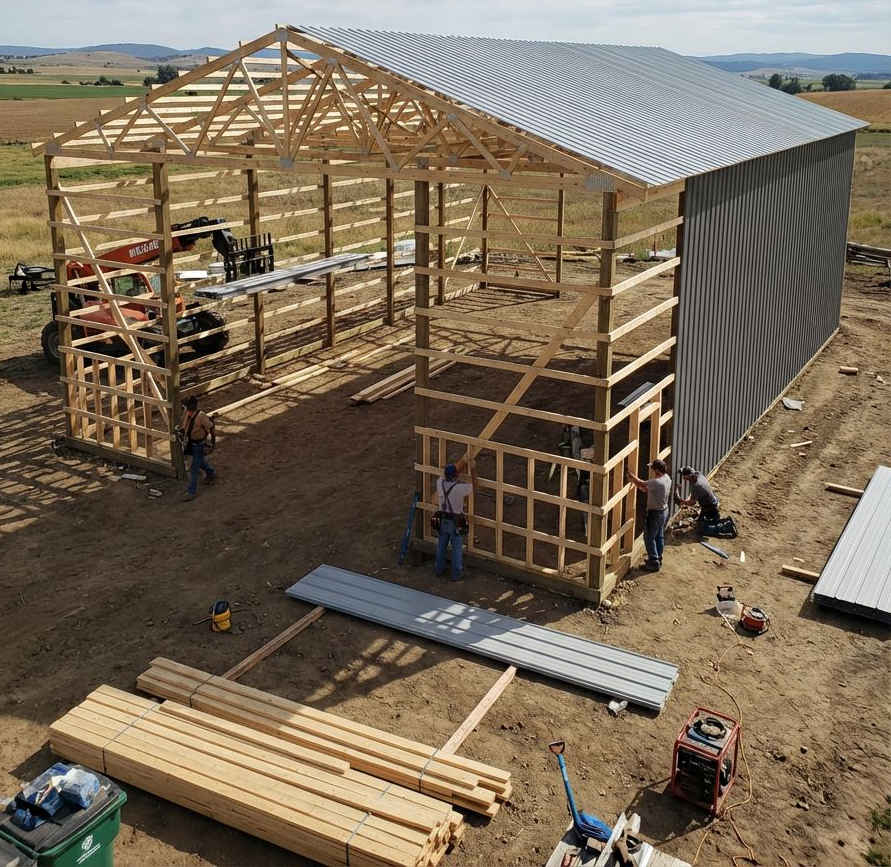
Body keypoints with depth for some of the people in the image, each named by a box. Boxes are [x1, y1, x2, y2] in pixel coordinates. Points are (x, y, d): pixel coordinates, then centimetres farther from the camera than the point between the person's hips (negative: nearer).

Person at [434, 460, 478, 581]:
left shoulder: (440, 483, -10)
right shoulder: (461, 487, -23)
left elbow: (444, 477, 15)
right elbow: (473, 485, -3)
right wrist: (473, 469, 4)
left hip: (442, 520, 4)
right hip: (456, 522, -4)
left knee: (441, 546, 18)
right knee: (457, 548, 8)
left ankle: (439, 569, 31)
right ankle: (456, 574, 16)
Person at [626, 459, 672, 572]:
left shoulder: (657, 482, -31)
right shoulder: (667, 478, -1)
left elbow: (641, 484, -26)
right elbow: (647, 489, 7)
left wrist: (630, 475, -13)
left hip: (655, 513, -9)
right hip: (664, 511, 9)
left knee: (649, 538, 2)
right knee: (659, 536, 20)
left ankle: (654, 563, 5)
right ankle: (657, 559, 32)